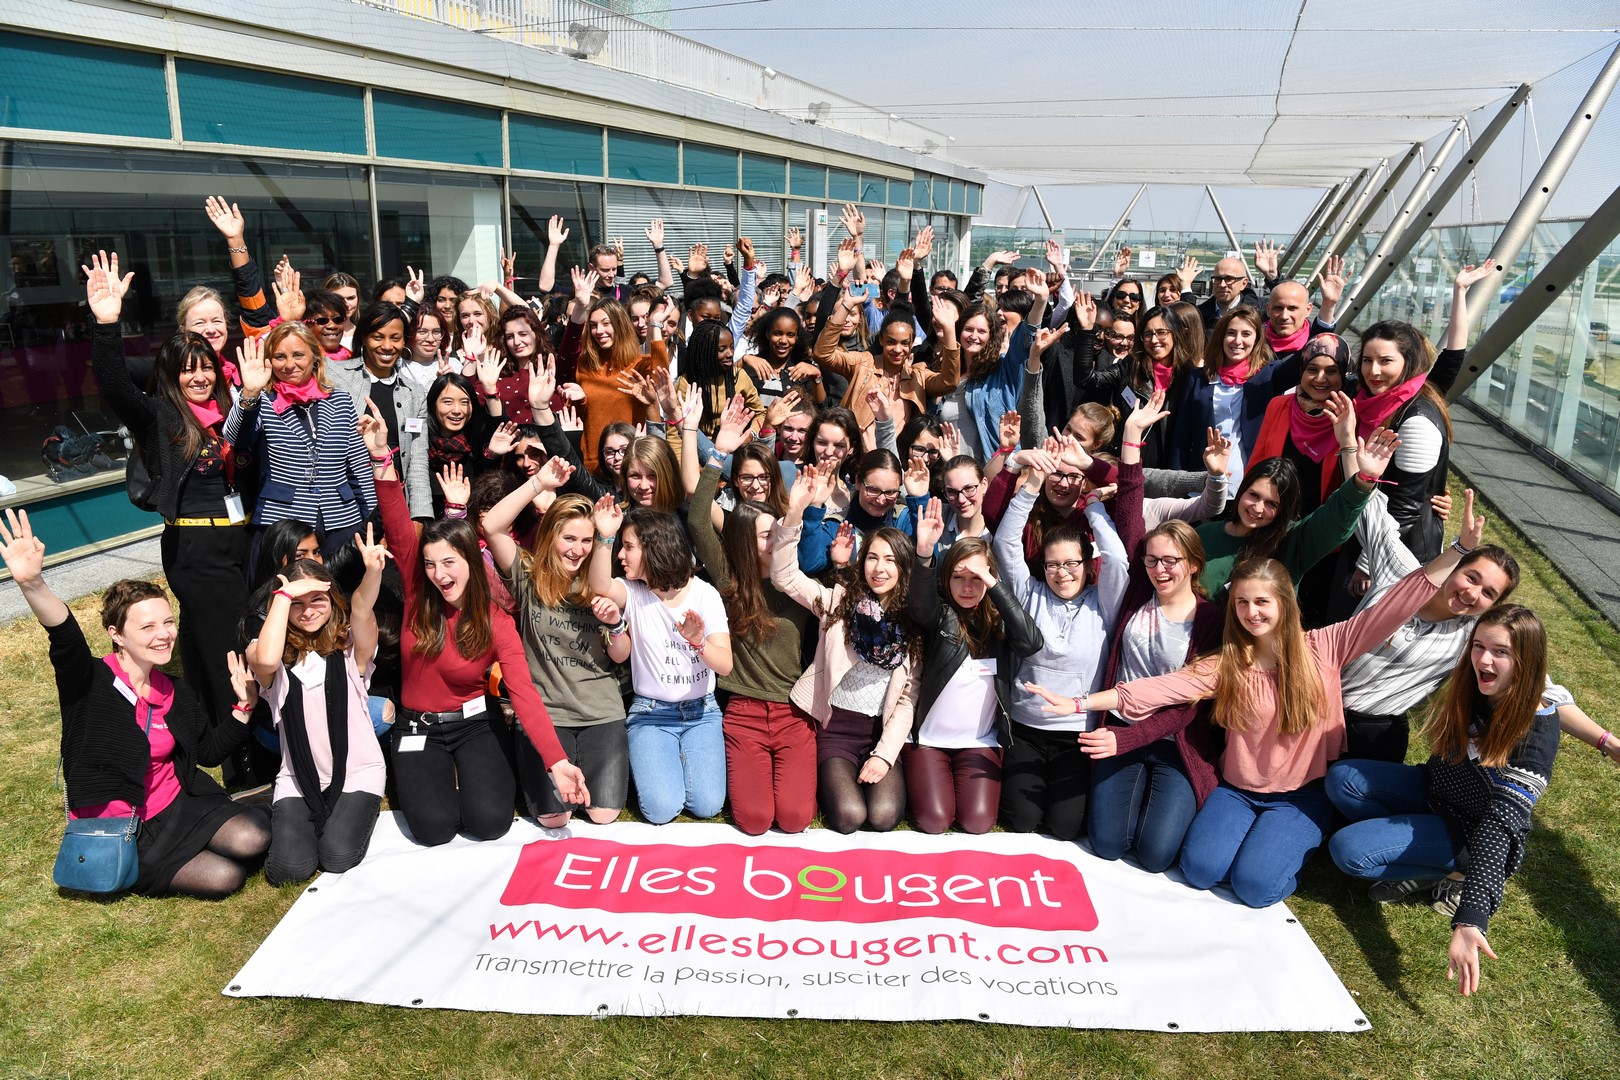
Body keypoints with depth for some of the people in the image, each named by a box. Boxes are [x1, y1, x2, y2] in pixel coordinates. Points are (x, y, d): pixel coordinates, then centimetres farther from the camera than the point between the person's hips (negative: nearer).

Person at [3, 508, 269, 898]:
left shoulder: (175, 693, 2)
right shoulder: (91, 684, -16)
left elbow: (208, 752, 13)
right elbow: (66, 639, -39)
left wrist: (244, 705, -1)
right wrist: (32, 583, -59)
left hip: (176, 804, 5)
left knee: (254, 838, -20)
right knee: (225, 877, -17)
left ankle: (177, 850, 11)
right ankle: (134, 872, 12)